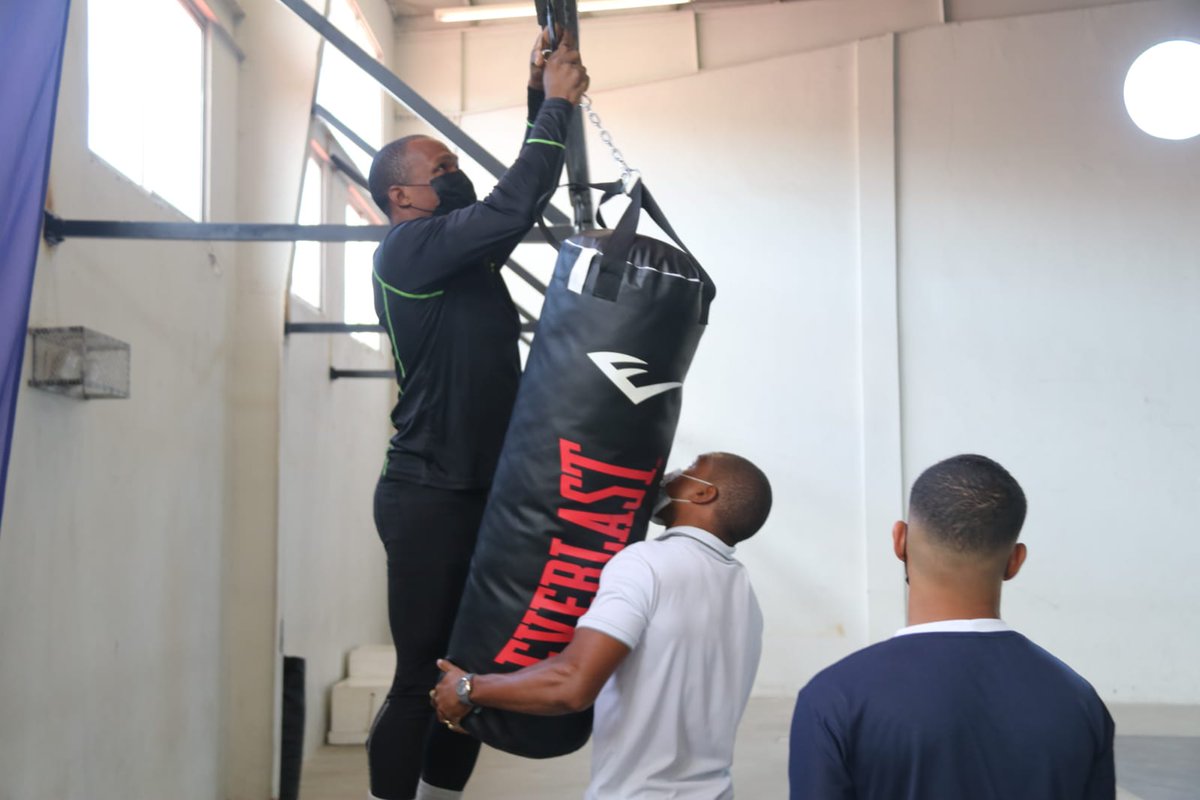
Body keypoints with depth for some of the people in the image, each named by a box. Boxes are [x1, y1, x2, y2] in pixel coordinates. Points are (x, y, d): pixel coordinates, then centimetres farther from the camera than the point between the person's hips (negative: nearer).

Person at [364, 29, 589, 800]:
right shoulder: (410, 248, -11)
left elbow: (519, 202, 22)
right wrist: (557, 106, -13)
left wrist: (542, 104, 10)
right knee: (424, 676, -3)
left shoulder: (465, 253, 15)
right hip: (429, 498, -9)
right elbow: (514, 208, -22)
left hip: (478, 493, 9)